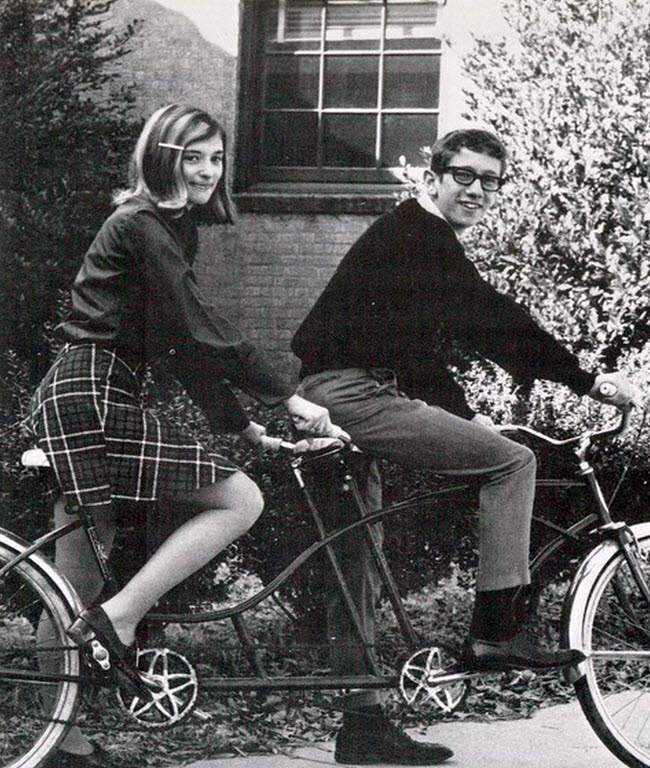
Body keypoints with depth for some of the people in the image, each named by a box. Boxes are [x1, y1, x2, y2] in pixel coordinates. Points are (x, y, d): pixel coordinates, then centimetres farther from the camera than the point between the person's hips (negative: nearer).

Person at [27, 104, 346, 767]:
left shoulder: (174, 228, 20)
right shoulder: (140, 224, -10)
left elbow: (184, 342, 20)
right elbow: (202, 328, -18)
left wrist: (241, 424, 15)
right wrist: (287, 398, -17)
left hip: (74, 399, 10)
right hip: (89, 396, -10)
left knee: (74, 587, 10)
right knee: (240, 500, -12)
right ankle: (118, 618, -13)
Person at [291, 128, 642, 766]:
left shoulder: (415, 240, 23)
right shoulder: (416, 233, -9)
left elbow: (422, 349, 28)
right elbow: (491, 318, -16)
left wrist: (466, 417, 22)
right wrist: (587, 379, -16)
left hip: (337, 401, 11)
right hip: (352, 393, -11)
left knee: (357, 559, 12)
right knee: (512, 461, -11)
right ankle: (495, 631, -9)